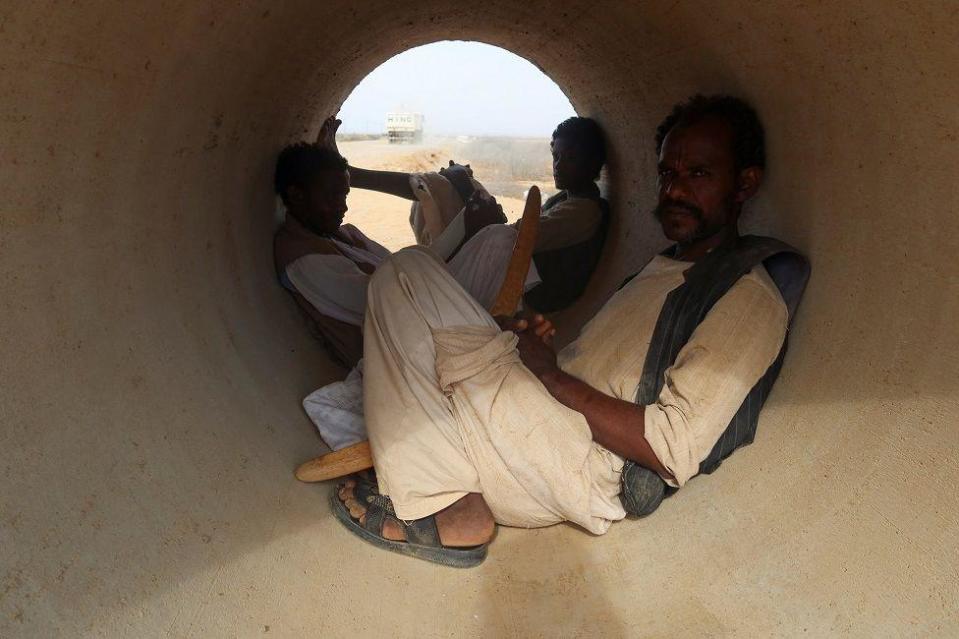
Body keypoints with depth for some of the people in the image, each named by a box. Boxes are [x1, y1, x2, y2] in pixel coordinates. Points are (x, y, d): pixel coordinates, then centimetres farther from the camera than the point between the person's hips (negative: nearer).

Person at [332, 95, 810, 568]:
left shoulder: (749, 293, -8)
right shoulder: (663, 268, 22)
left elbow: (676, 450, -19)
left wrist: (551, 373, -12)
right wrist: (518, 349, 2)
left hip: (583, 476, -9)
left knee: (404, 276, -15)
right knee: (408, 269, 9)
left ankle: (454, 512, -14)